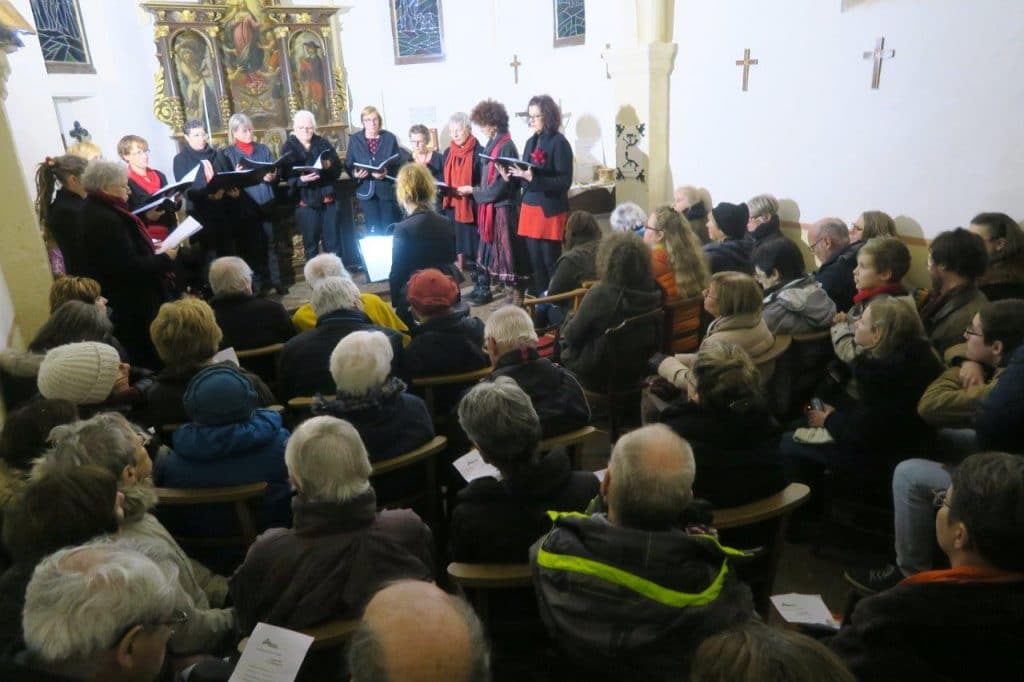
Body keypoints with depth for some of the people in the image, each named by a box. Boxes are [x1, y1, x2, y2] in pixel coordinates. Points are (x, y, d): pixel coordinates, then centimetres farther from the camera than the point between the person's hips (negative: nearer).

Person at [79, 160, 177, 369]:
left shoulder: (97, 210, 8)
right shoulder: (105, 219, -24)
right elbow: (130, 267, -26)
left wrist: (151, 249, 7)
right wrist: (165, 259, -15)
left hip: (124, 301, 10)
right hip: (130, 305, -10)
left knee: (136, 358, 19)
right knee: (149, 359, 3)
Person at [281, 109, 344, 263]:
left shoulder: (323, 143, 11)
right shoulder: (288, 147, 4)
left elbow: (338, 168, 3)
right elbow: (287, 176, -6)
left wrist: (329, 166, -19)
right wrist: (301, 179, -26)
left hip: (328, 198, 2)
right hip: (305, 201, -2)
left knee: (334, 242, 6)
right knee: (311, 244, 4)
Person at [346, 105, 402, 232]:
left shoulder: (390, 137, 3)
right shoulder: (354, 139, 5)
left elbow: (398, 163, -1)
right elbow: (348, 165, 5)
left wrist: (387, 172, -21)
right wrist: (355, 173, -17)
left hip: (388, 189, -1)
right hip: (367, 191, 1)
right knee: (373, 231, 5)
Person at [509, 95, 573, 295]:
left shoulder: (559, 143, -9)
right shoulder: (531, 141, 12)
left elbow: (565, 181, -16)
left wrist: (533, 178, -23)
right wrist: (511, 176, -4)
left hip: (550, 210, -7)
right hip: (529, 207, 7)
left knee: (550, 261, -1)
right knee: (535, 260, 11)